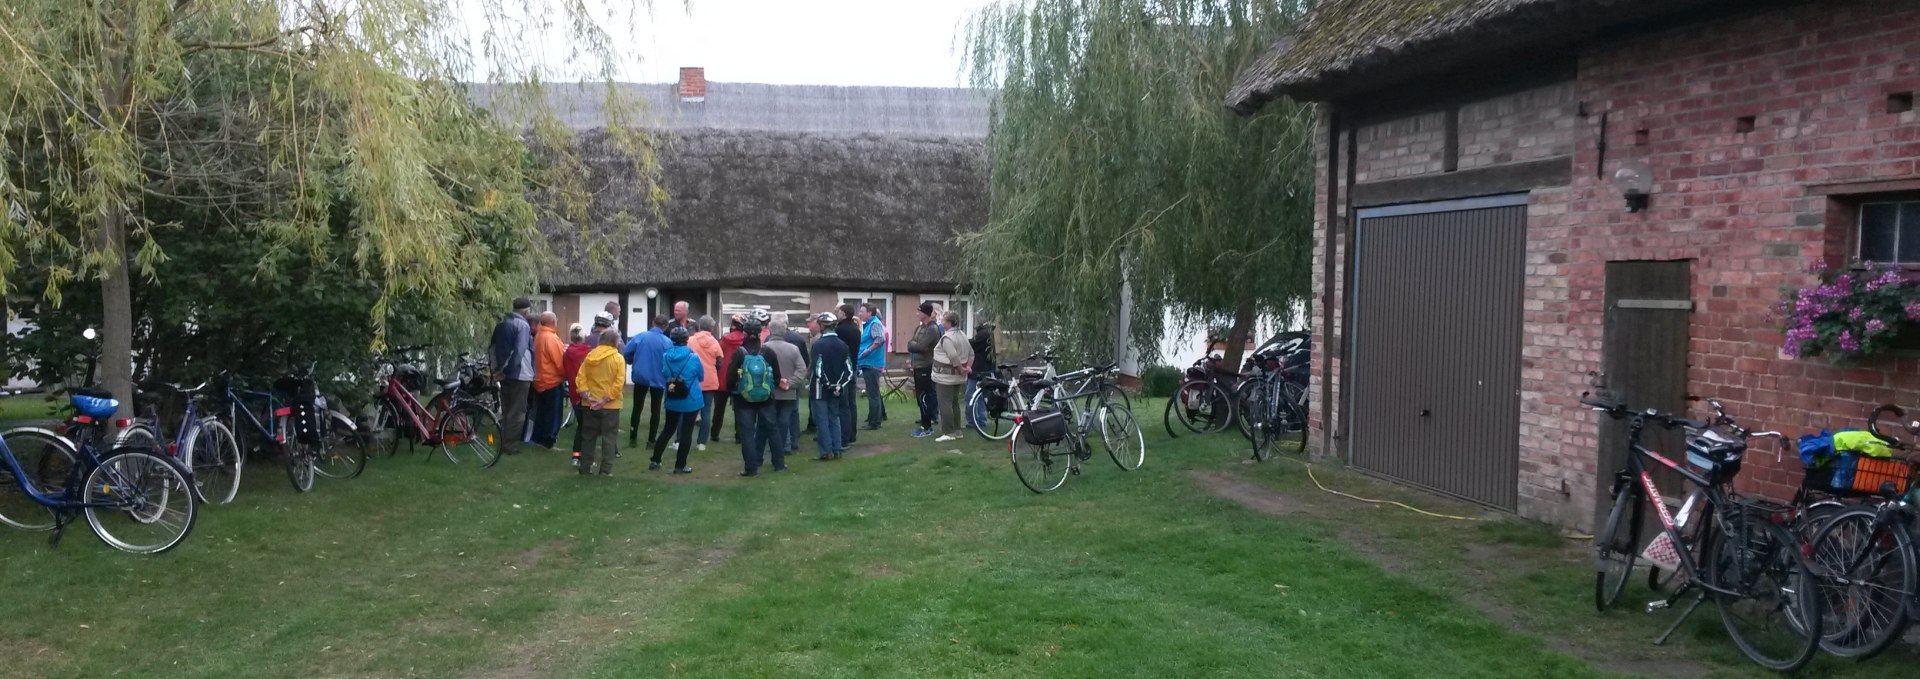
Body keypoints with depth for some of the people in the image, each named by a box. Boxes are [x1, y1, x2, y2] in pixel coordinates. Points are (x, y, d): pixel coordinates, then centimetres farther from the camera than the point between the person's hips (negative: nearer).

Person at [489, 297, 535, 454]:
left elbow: (492, 348, 15)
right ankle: (508, 444, -1)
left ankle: (503, 442, 18)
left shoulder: (501, 324, 12)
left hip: (504, 374, 8)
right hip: (519, 374, -7)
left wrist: (497, 368, 12)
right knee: (517, 411, 0)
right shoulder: (523, 325, -13)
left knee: (505, 410, 15)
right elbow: (519, 351, -22)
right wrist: (508, 369, -13)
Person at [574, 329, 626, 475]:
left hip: (590, 404, 4)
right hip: (610, 405, -4)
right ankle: (606, 470, 1)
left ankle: (585, 467, 17)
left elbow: (581, 377, -2)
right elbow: (619, 383, -16)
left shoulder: (590, 356, 4)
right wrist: (606, 399, -14)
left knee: (589, 436, 13)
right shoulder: (618, 358, -8)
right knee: (609, 437, 3)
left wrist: (586, 395, -6)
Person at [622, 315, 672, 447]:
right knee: (656, 410, 12)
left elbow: (625, 353, -8)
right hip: (658, 380, -1)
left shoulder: (640, 336, -9)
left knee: (637, 408, 16)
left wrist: (633, 362, 12)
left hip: (640, 377, 1)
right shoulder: (668, 342, -13)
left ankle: (633, 438, 18)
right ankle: (651, 440, 11)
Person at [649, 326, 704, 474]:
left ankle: (655, 460, 18)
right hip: (692, 401, -3)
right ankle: (680, 465, 9)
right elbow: (701, 377, 1)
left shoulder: (665, 357, -6)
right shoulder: (693, 357, -14)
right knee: (686, 432, 5)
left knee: (668, 430, 18)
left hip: (672, 401, 4)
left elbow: (663, 376, 8)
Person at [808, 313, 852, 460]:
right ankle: (837, 449, 14)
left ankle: (826, 451, -1)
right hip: (836, 389, 6)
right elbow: (849, 370, 3)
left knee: (822, 420, -1)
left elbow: (817, 370, -19)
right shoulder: (842, 344, 6)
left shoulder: (818, 344, -14)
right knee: (834, 419, 14)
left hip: (821, 389, -6)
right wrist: (838, 385, 0)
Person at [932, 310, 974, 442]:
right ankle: (957, 430, 20)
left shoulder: (947, 338, -17)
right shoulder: (963, 335, 12)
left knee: (945, 404, -6)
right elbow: (971, 353, 15)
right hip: (958, 377, 9)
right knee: (955, 403, 16)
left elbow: (953, 357, -25)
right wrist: (968, 367, 5)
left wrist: (961, 369, -12)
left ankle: (949, 433, -6)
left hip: (946, 376, -9)